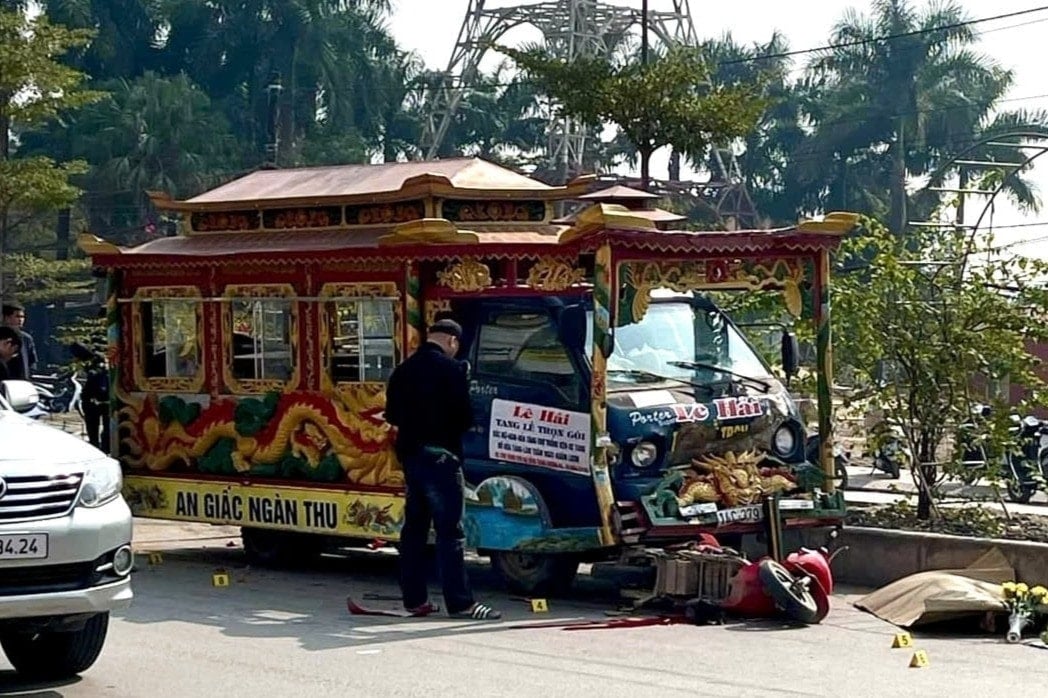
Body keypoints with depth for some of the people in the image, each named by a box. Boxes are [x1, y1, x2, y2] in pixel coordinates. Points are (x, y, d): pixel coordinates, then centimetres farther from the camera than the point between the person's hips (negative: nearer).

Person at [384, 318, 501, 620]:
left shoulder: (402, 371, 8)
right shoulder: (452, 369, -11)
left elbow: (392, 416, 13)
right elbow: (465, 416, -13)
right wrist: (458, 426, 7)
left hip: (410, 456, 7)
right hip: (440, 457, -7)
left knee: (414, 528, 12)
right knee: (450, 531, -6)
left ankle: (414, 599, 15)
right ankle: (460, 602, -7)